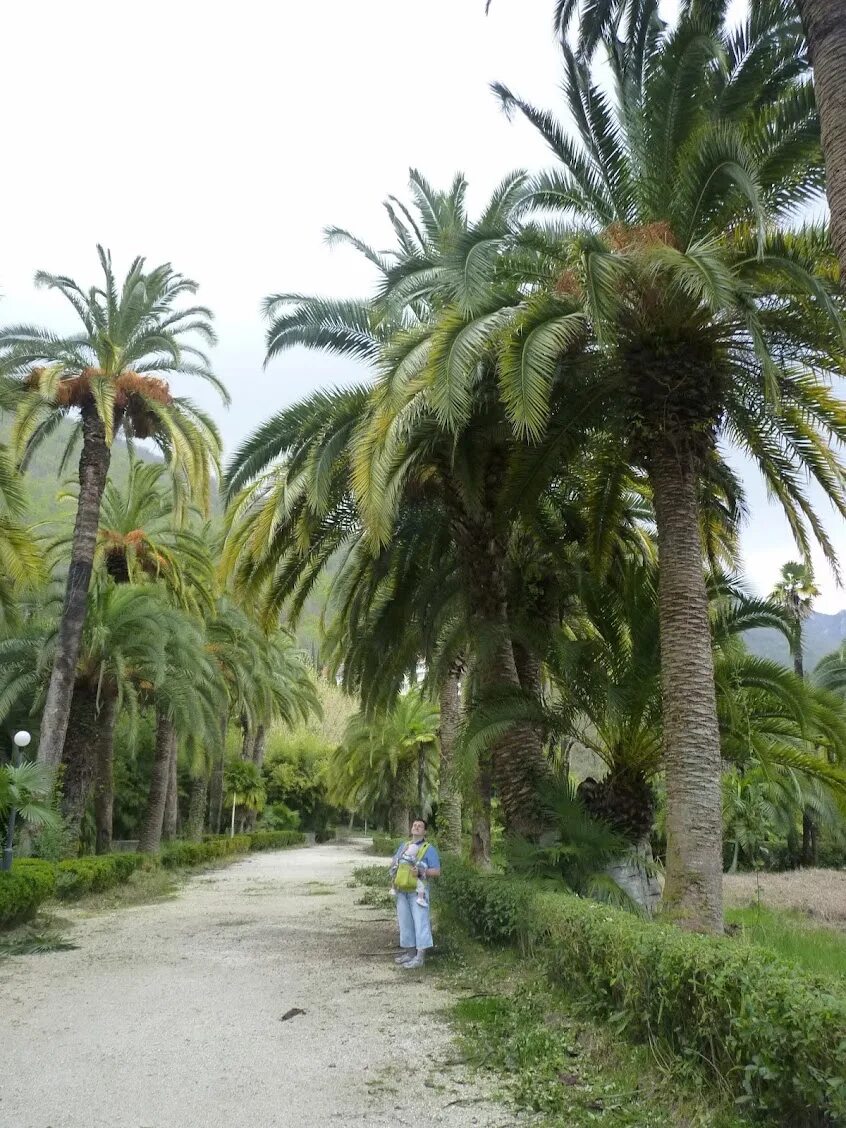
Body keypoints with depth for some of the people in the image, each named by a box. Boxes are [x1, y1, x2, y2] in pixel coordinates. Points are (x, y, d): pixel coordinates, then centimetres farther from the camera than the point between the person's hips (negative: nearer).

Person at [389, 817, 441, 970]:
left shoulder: (429, 849, -2)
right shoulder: (403, 846, 17)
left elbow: (437, 871, -8)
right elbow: (393, 862, 24)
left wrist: (421, 872, -22)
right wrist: (394, 869, 1)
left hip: (417, 891, -6)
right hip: (402, 890, 6)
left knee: (420, 922, -9)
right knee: (405, 922, 10)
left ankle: (420, 957, -11)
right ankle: (410, 952, 19)